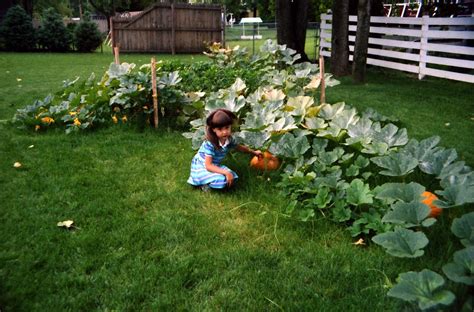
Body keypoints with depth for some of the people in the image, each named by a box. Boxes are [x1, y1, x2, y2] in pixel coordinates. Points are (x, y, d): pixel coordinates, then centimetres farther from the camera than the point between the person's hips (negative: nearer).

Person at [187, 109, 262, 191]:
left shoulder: (229, 139, -10)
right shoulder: (209, 144, -30)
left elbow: (239, 147, 15)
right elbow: (208, 166, -33)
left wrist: (254, 152, 20)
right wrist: (226, 172, -40)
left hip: (215, 166, 7)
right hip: (201, 167, -7)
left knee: (232, 177, -13)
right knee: (221, 180, -31)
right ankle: (203, 183, -3)